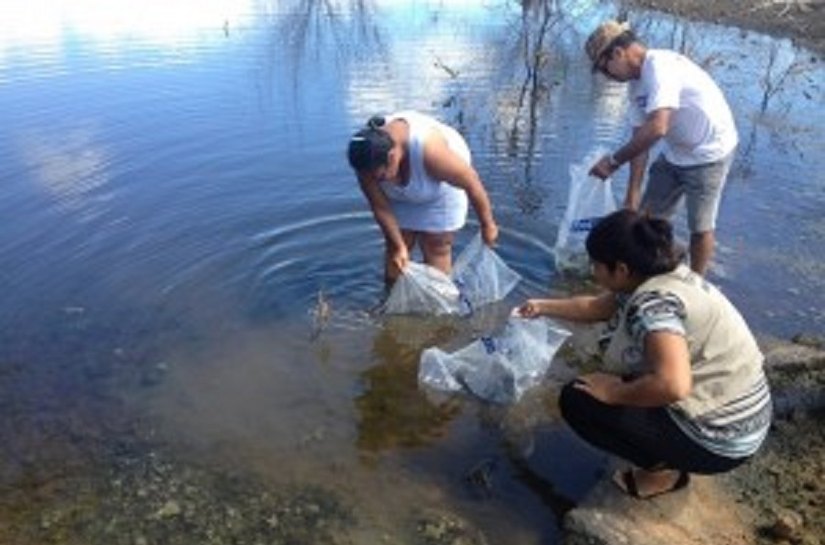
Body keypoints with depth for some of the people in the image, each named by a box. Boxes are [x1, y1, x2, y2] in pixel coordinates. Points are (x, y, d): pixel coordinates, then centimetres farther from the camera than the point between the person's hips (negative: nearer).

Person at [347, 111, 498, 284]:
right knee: (395, 251, 4)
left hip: (441, 187, -4)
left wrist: (487, 225, -17)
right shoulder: (369, 160, -31)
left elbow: (471, 181, -29)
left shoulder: (428, 150, -43)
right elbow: (380, 207, -18)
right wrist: (398, 246, -16)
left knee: (436, 250, -3)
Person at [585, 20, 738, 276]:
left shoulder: (661, 66, -27)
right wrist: (633, 193, -5)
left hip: (709, 152, -9)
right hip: (675, 153, 9)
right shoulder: (637, 84, 0)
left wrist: (613, 161, -31)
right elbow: (640, 139, -1)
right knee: (649, 214, 12)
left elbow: (656, 129, -38)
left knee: (700, 225, 1)